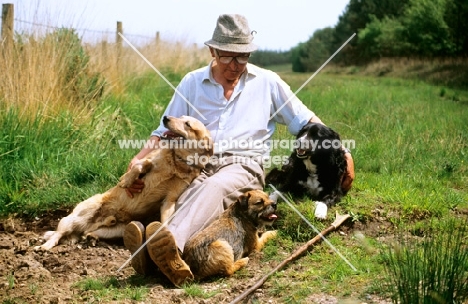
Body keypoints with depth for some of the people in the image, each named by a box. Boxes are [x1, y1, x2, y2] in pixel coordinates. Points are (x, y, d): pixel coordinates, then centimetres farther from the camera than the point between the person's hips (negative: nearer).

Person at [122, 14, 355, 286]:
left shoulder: (268, 82, 14)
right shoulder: (192, 83, 16)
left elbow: (306, 122, 17)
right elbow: (166, 133, 16)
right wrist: (139, 161, -2)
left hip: (244, 165, -2)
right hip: (197, 165, 2)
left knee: (215, 187, -39)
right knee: (186, 193, -36)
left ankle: (170, 241, -67)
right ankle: (161, 250, -66)